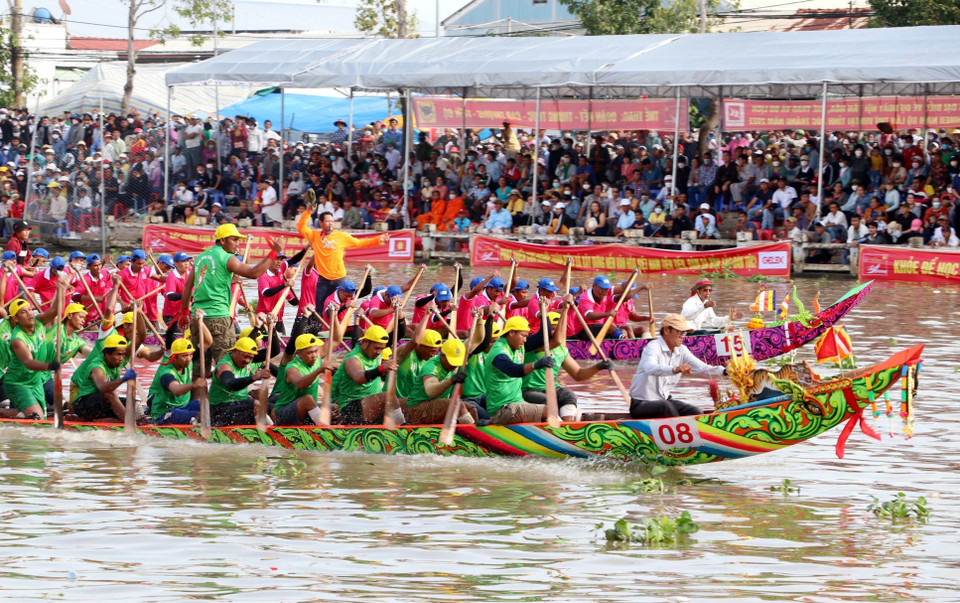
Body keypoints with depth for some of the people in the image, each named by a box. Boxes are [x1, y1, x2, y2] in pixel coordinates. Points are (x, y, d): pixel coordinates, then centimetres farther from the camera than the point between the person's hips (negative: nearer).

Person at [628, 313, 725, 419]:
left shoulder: (681, 350, 6)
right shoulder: (653, 346, -17)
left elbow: (701, 368, 0)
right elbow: (650, 368, -38)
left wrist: (724, 371, -19)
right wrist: (675, 369, -56)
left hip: (664, 401, 7)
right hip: (641, 404, -7)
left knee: (696, 413, -12)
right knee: (666, 406, -36)